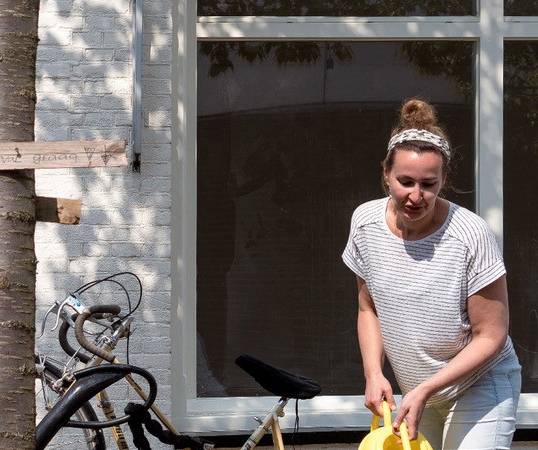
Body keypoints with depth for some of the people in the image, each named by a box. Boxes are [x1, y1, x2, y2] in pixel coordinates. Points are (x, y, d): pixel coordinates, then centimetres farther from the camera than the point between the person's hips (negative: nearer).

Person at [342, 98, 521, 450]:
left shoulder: (470, 235, -23)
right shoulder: (366, 222, -7)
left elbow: (491, 336, -17)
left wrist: (425, 390, -22)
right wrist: (374, 374, -9)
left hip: (480, 388, -5)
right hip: (416, 391, 5)